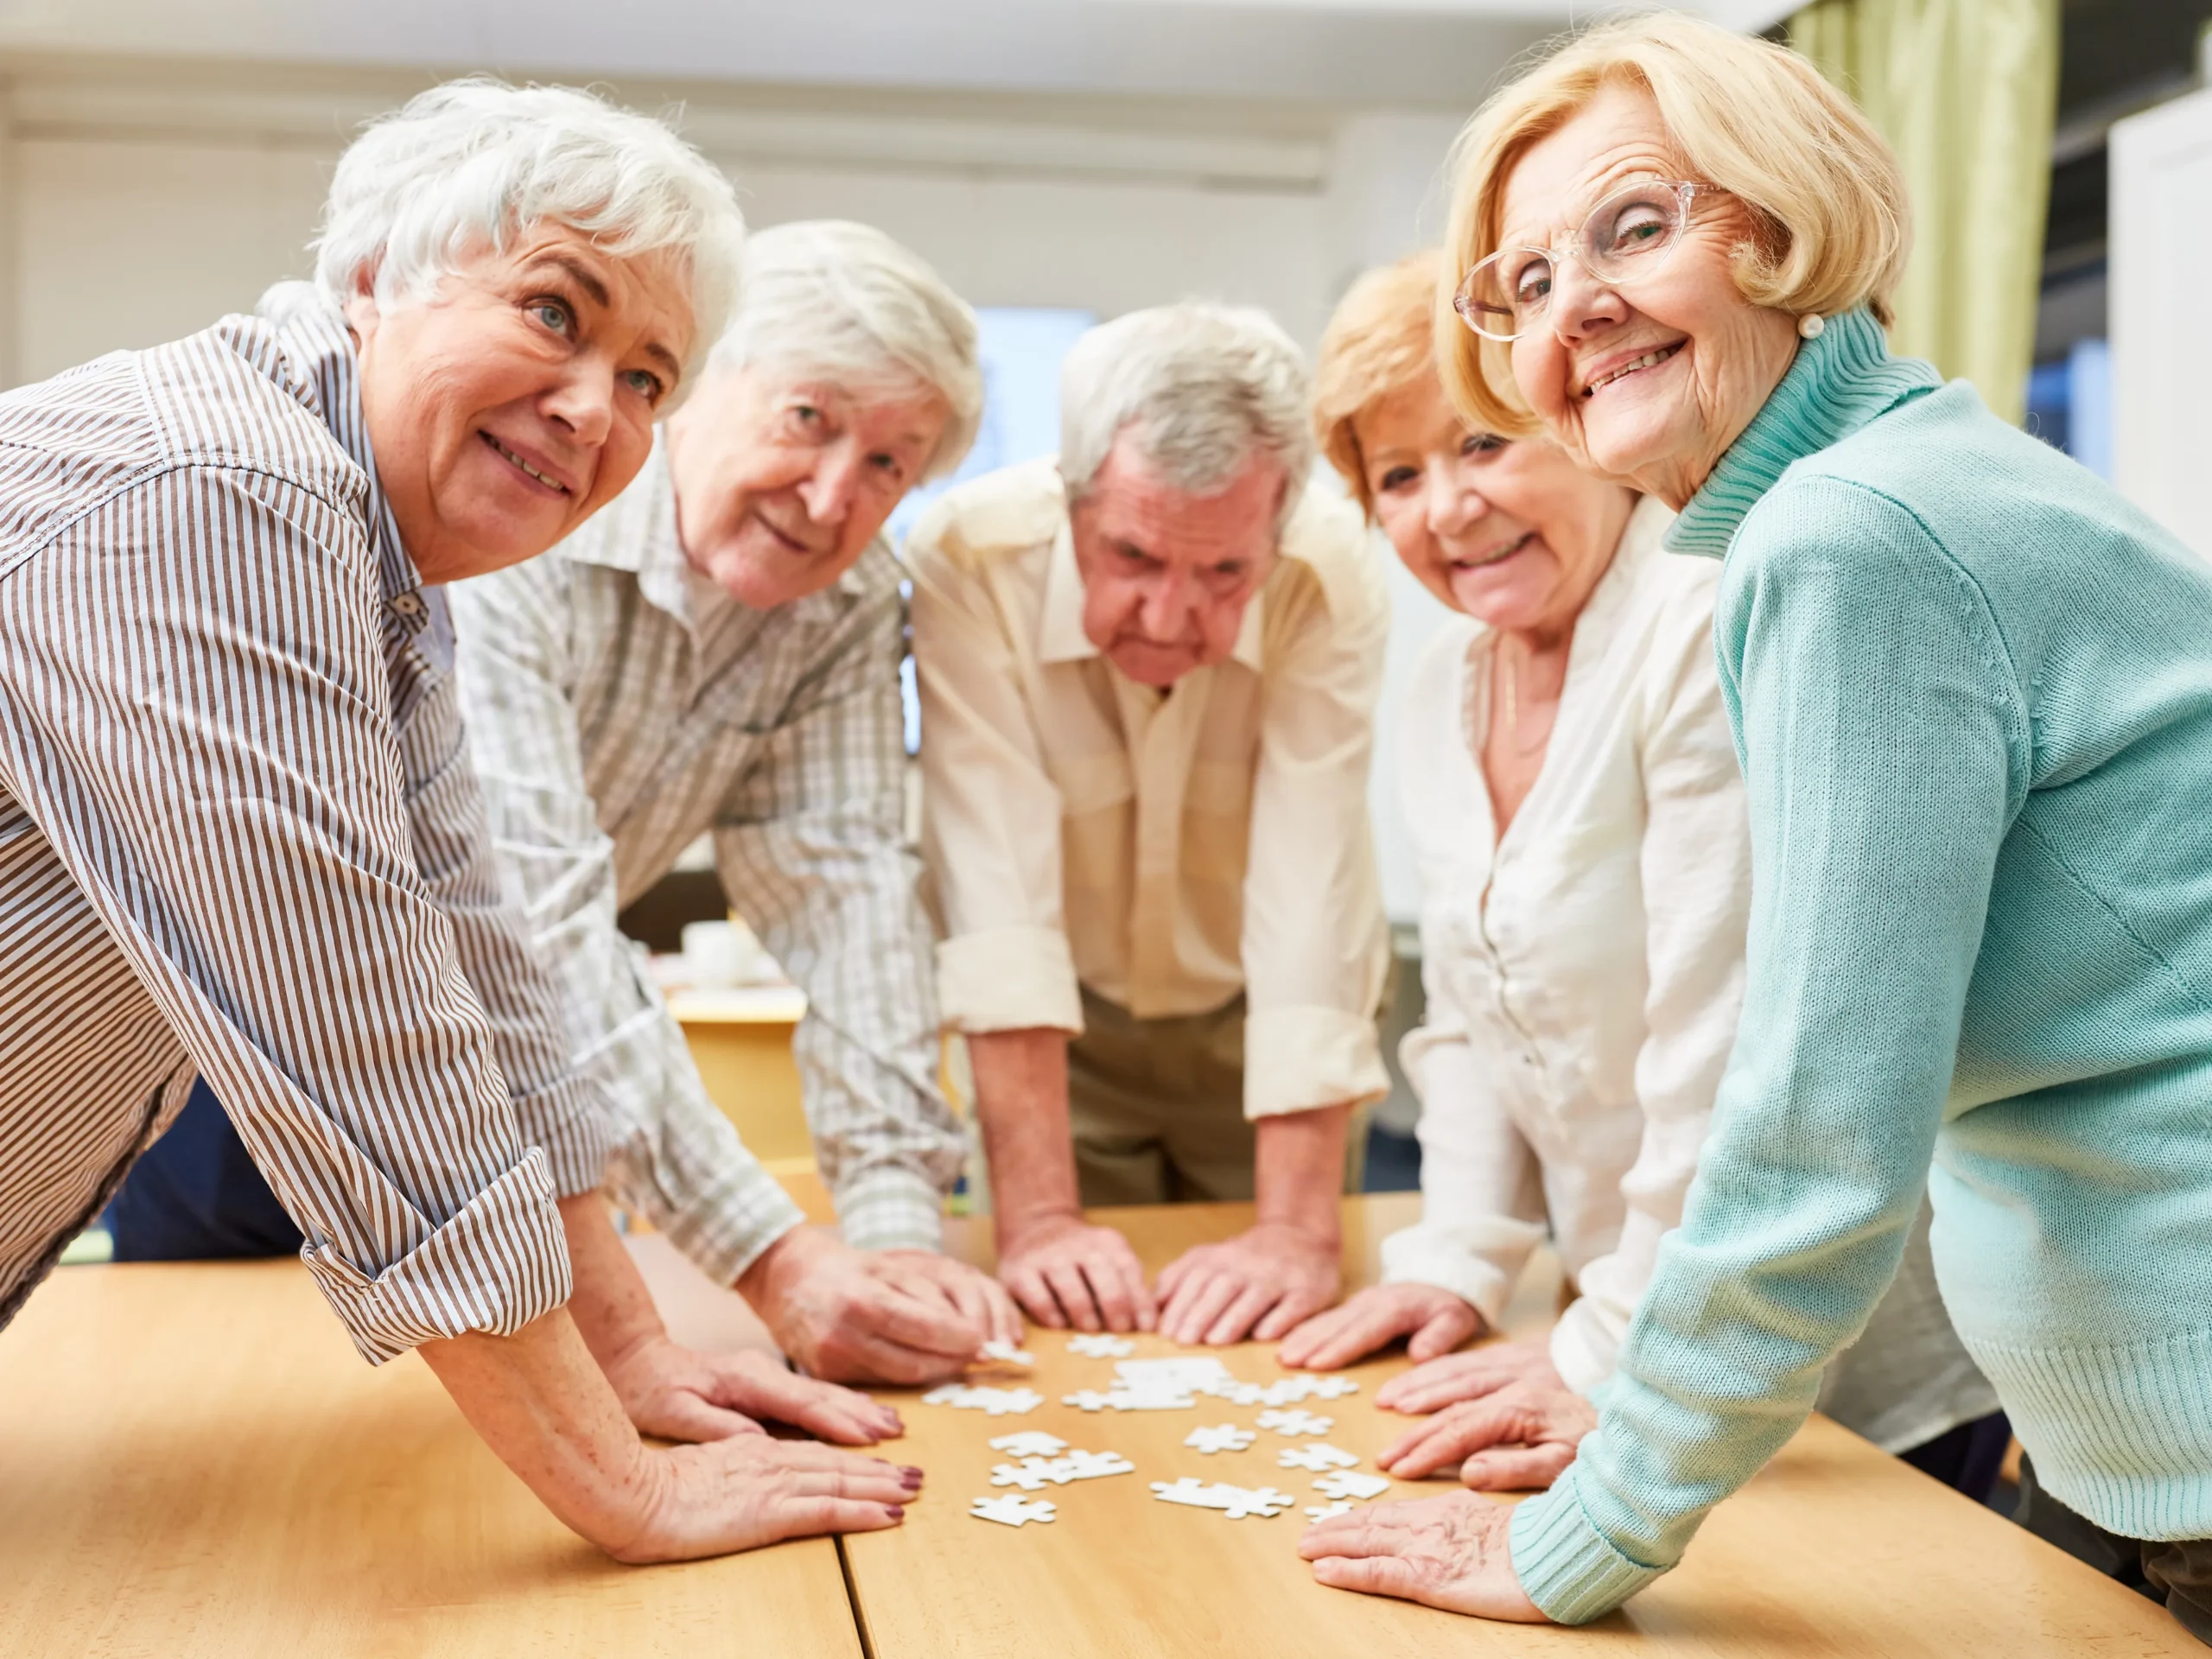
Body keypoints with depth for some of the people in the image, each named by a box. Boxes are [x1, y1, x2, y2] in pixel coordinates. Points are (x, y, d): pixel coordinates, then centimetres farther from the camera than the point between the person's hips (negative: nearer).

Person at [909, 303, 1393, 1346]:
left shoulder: (1330, 581, -28)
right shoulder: (970, 562, -30)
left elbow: (1313, 896, -32)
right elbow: (998, 891, -33)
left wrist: (1299, 1230, -37)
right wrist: (1036, 1218, -37)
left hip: (1257, 1024, 0)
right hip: (1069, 1026, 0)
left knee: (1274, 1360, 3)